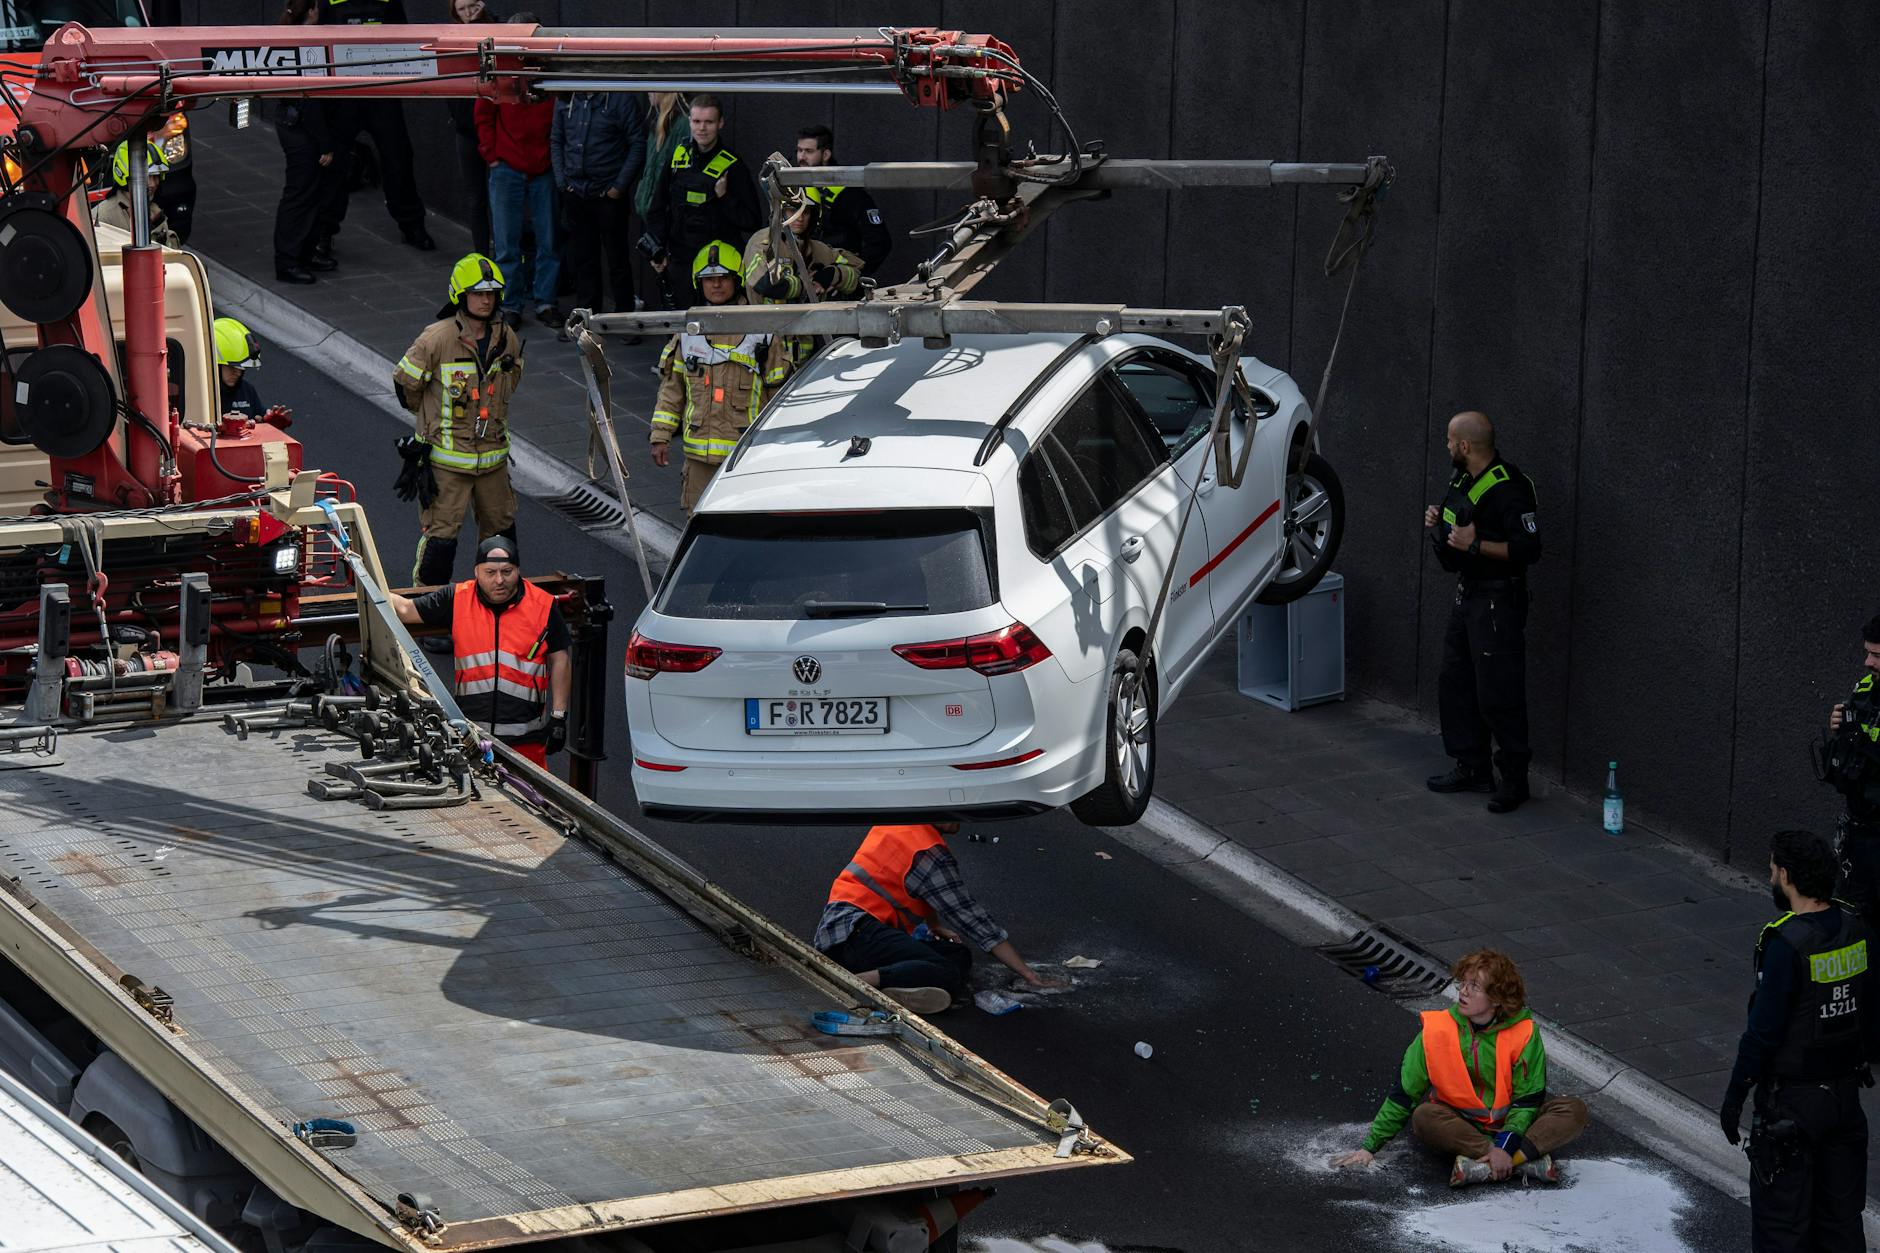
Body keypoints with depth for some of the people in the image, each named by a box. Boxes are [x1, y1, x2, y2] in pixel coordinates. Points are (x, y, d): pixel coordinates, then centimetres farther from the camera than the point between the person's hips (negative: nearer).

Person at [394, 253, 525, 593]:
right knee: (442, 533, -4)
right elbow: (405, 382, -3)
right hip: (447, 455, -6)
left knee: (500, 526, 17)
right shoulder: (438, 339, -16)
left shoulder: (507, 339, 2)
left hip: (493, 454, 6)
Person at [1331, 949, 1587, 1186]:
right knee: (1424, 1117, -33)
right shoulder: (1437, 1031, -11)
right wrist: (1369, 1147, -6)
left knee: (1574, 1110, -24)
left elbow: (1528, 1098, -10)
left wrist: (1507, 1146, -26)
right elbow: (1404, 1093, -5)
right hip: (1458, 1123, 0)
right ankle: (1527, 1162, -35)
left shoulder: (1524, 1034, -12)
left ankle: (1482, 1166, -38)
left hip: (1509, 1123, 0)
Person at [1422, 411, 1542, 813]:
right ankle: (1473, 769, 23)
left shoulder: (1507, 489, -20)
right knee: (1455, 684, 14)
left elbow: (1529, 549, -24)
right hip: (1467, 596, 10)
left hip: (1498, 600, -10)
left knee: (1497, 695, -6)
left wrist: (1475, 545, -26)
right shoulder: (1464, 480, 11)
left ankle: (1514, 779, 3)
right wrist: (1439, 522, 7)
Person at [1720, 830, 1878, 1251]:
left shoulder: (1788, 944, -22)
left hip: (1792, 1102, -7)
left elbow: (1763, 1031, -19)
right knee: (1842, 1217, 15)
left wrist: (1734, 1097, -10)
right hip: (1846, 1094, 7)